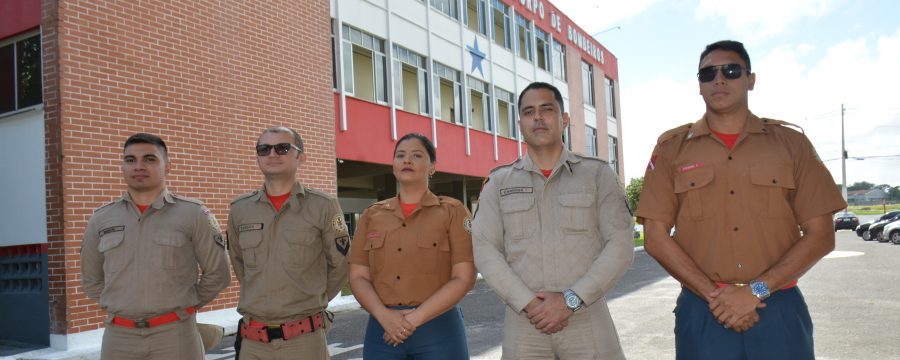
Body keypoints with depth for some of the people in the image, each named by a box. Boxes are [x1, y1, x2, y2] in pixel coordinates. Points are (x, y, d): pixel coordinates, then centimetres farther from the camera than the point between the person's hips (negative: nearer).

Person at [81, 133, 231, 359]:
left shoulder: (193, 214, -3)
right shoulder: (101, 220, 7)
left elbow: (217, 274, 2)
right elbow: (91, 280, 19)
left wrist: (184, 306, 6)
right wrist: (121, 307, 10)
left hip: (175, 336, -3)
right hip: (118, 337, 3)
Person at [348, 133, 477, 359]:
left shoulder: (452, 211, 0)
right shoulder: (372, 215, 9)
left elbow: (464, 278, -6)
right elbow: (358, 277, 5)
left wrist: (415, 318, -14)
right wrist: (384, 315, -12)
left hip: (439, 330, -2)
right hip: (383, 330, 2)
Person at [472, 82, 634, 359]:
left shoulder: (598, 174, 4)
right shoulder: (499, 182, 7)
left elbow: (620, 245, -3)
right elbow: (484, 249, -1)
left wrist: (572, 300, -13)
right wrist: (527, 303, -12)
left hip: (588, 320, 0)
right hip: (523, 324, 1)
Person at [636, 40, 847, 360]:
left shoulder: (790, 142, 5)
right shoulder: (671, 148, 4)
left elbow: (820, 235, 1)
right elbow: (655, 237, -1)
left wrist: (756, 290, -11)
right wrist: (714, 295, -11)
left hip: (780, 310, 1)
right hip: (702, 311, 0)